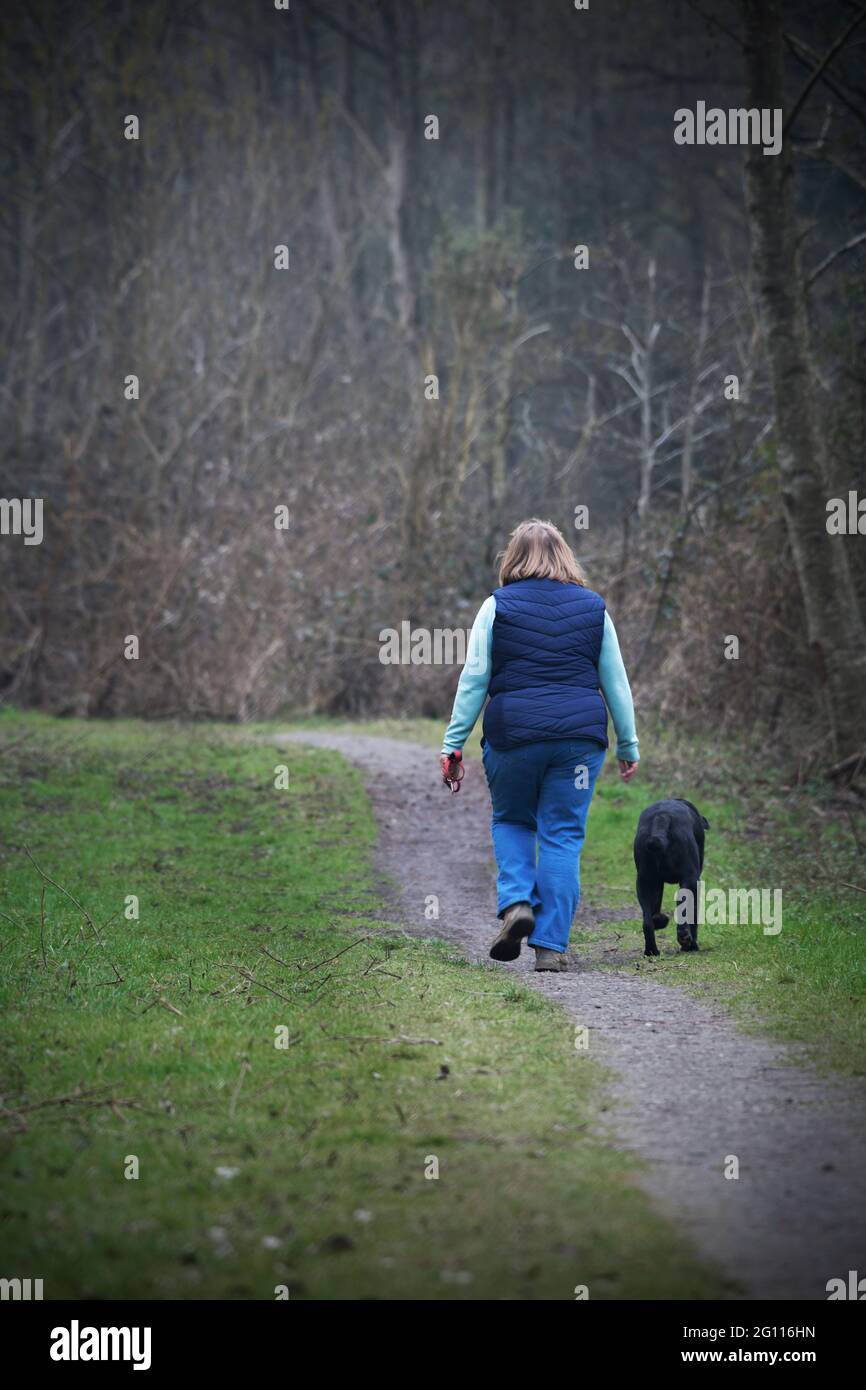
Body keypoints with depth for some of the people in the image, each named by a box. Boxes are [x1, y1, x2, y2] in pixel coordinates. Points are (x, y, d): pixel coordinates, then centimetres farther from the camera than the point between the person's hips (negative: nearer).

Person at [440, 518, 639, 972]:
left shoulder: (497, 606, 2)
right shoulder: (593, 608, 9)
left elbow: (473, 679, -1)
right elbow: (616, 683, 11)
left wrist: (453, 743, 2)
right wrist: (628, 744, 18)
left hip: (513, 733, -1)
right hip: (580, 735, 1)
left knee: (511, 821, 20)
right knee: (563, 836, 4)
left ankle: (516, 902, -4)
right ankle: (551, 945, 1)